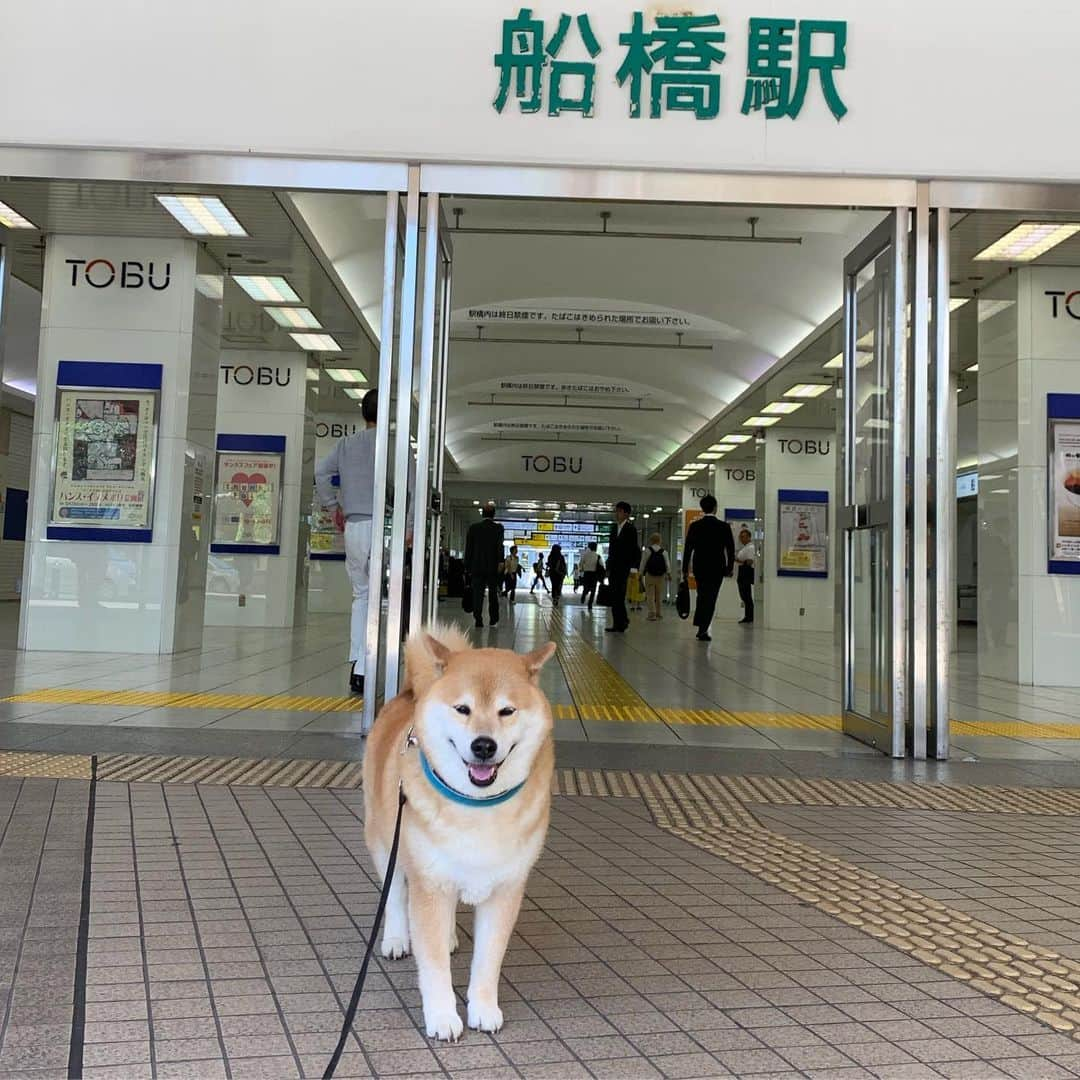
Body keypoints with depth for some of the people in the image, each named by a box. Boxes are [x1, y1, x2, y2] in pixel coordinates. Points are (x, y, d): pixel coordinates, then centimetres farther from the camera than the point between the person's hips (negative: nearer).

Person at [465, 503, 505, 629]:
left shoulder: (473, 527, 3)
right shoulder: (498, 527, -3)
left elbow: (468, 547, 4)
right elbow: (500, 546, -10)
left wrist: (468, 566, 8)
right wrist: (500, 562, -8)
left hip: (477, 566, 1)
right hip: (492, 566, 0)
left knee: (477, 594, 2)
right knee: (493, 594, 12)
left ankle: (478, 621, -4)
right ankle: (493, 620, 16)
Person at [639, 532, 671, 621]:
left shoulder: (647, 551, -7)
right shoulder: (664, 552, 1)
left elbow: (643, 563, -6)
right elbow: (667, 564, -4)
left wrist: (640, 574, 1)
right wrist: (669, 574, 1)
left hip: (649, 576, -3)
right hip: (660, 576, 3)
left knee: (650, 596, -2)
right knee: (658, 596, 15)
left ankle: (652, 614, -11)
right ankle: (658, 613, 24)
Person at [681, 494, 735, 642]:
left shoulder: (694, 526, -3)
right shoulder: (724, 526, -6)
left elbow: (687, 548, -2)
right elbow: (730, 549, -3)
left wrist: (685, 569, 5)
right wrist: (730, 567, 7)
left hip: (699, 567, 2)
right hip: (717, 568, -2)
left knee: (702, 596, 18)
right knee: (710, 598, 1)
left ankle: (701, 627, 22)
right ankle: (703, 630, -3)